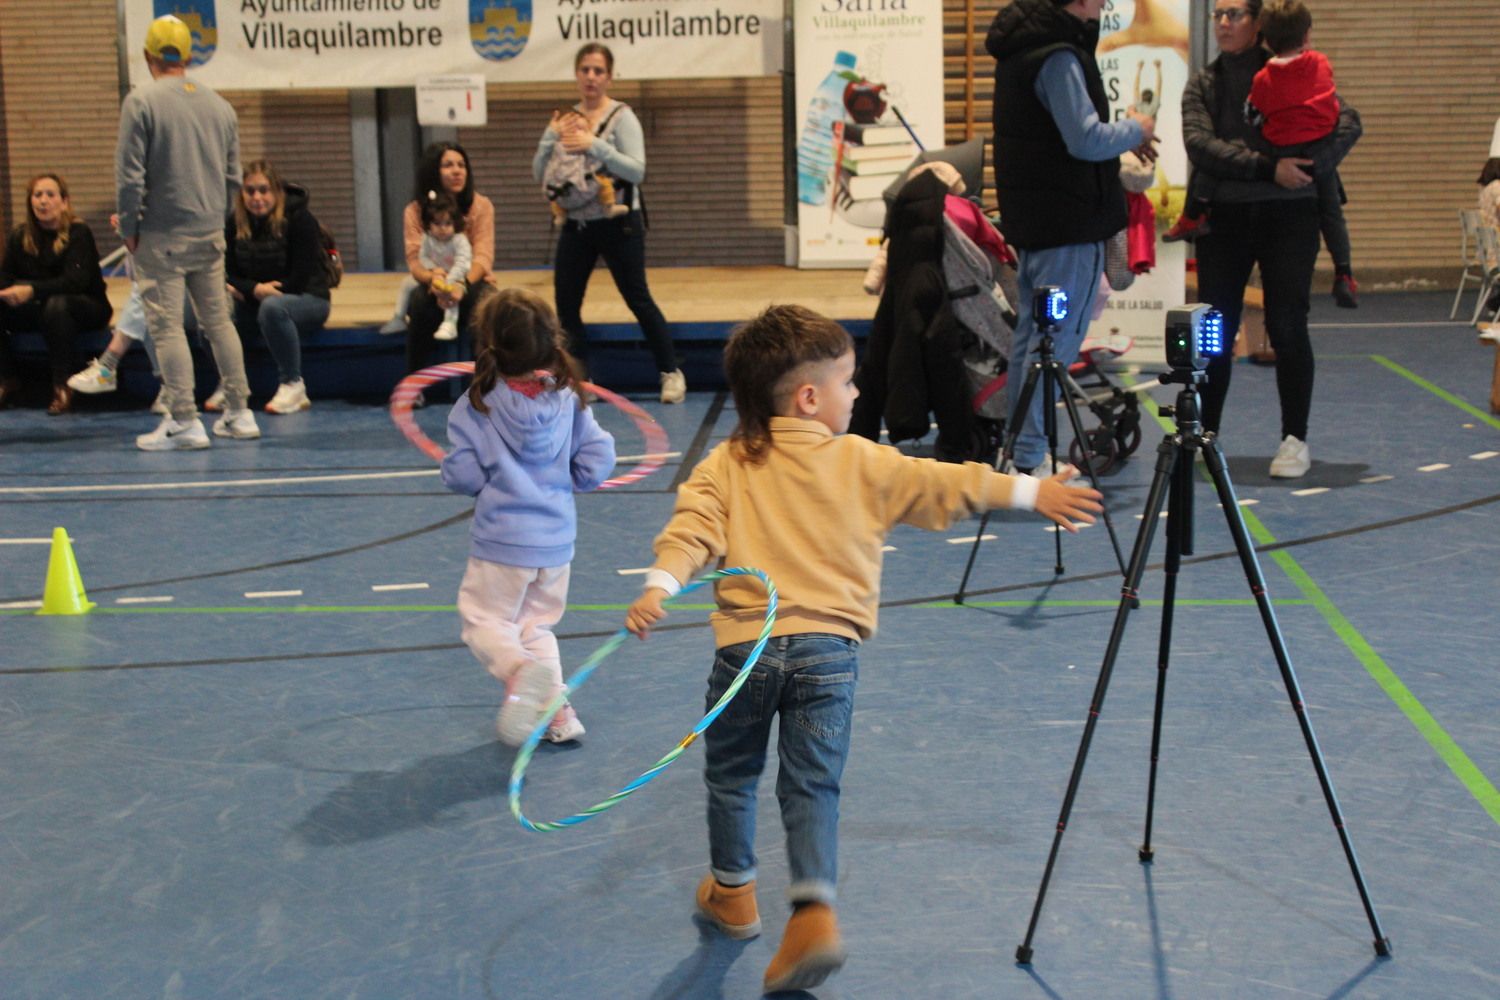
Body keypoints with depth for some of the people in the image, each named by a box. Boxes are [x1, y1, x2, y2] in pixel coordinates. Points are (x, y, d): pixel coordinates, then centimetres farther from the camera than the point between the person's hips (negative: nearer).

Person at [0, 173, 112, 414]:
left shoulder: (79, 233, -12)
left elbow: (75, 281, -25)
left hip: (88, 308, -5)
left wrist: (32, 290, -37)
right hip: (39, 310, 5)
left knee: (55, 304, -37)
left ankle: (63, 385, -29)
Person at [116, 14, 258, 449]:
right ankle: (239, 413, 15)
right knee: (218, 320, 13)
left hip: (162, 234, -5)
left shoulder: (141, 102, -8)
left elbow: (130, 174, -11)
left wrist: (129, 228, -2)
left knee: (166, 325, -2)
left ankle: (184, 421, -4)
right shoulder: (219, 105, 8)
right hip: (210, 234, 6)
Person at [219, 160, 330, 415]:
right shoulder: (235, 224, 1)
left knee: (272, 307, -39)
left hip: (308, 299, -5)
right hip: (253, 302, 5)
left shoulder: (300, 219, -13)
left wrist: (266, 292, -16)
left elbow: (300, 279, -16)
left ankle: (293, 385, -23)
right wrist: (255, 289, -19)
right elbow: (229, 274, 1)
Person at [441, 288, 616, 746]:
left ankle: (518, 670, -21)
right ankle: (557, 708, 10)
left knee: (484, 621, 9)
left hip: (501, 538, -4)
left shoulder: (476, 406, -12)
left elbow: (461, 475, -12)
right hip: (557, 537, 4)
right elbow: (599, 459, -4)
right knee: (537, 625, 21)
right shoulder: (568, 400, -4)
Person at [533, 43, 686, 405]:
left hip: (617, 224, -5)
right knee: (565, 305, 4)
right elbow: (539, 173, 4)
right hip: (575, 225, 5)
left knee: (638, 299, -1)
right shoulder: (565, 119, 8)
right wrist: (551, 138, -12)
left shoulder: (621, 117, -7)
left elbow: (637, 170, -19)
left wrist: (594, 145, -27)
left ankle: (670, 372, 11)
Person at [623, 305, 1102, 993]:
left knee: (731, 774, 20)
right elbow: (945, 486, 7)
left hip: (745, 645, 1)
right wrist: (1031, 492, 12)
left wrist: (659, 588, -19)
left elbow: (692, 529, -9)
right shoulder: (864, 464, 5)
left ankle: (732, 891, 35)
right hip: (829, 647, 0)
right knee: (812, 786, 6)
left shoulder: (724, 466, 5)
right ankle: (814, 910, -8)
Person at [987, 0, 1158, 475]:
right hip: (1069, 222, -10)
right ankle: (1029, 459, -4)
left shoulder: (1021, 47, 11)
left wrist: (1121, 138, 12)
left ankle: (1015, 448, 24)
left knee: (1030, 332, 16)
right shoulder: (1059, 57, -18)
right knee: (1057, 338, -6)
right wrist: (1135, 129, -4)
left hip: (1031, 217, 10)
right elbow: (1087, 141, -22)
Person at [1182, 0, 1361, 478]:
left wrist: (1312, 166, -20)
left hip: (1288, 215, -2)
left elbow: (1347, 121, -5)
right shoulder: (1202, 84, 8)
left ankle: (1295, 441, 7)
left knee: (1287, 327, -3)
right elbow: (1200, 146, -9)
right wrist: (1268, 167, -19)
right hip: (1223, 218, 2)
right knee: (1216, 330, 4)